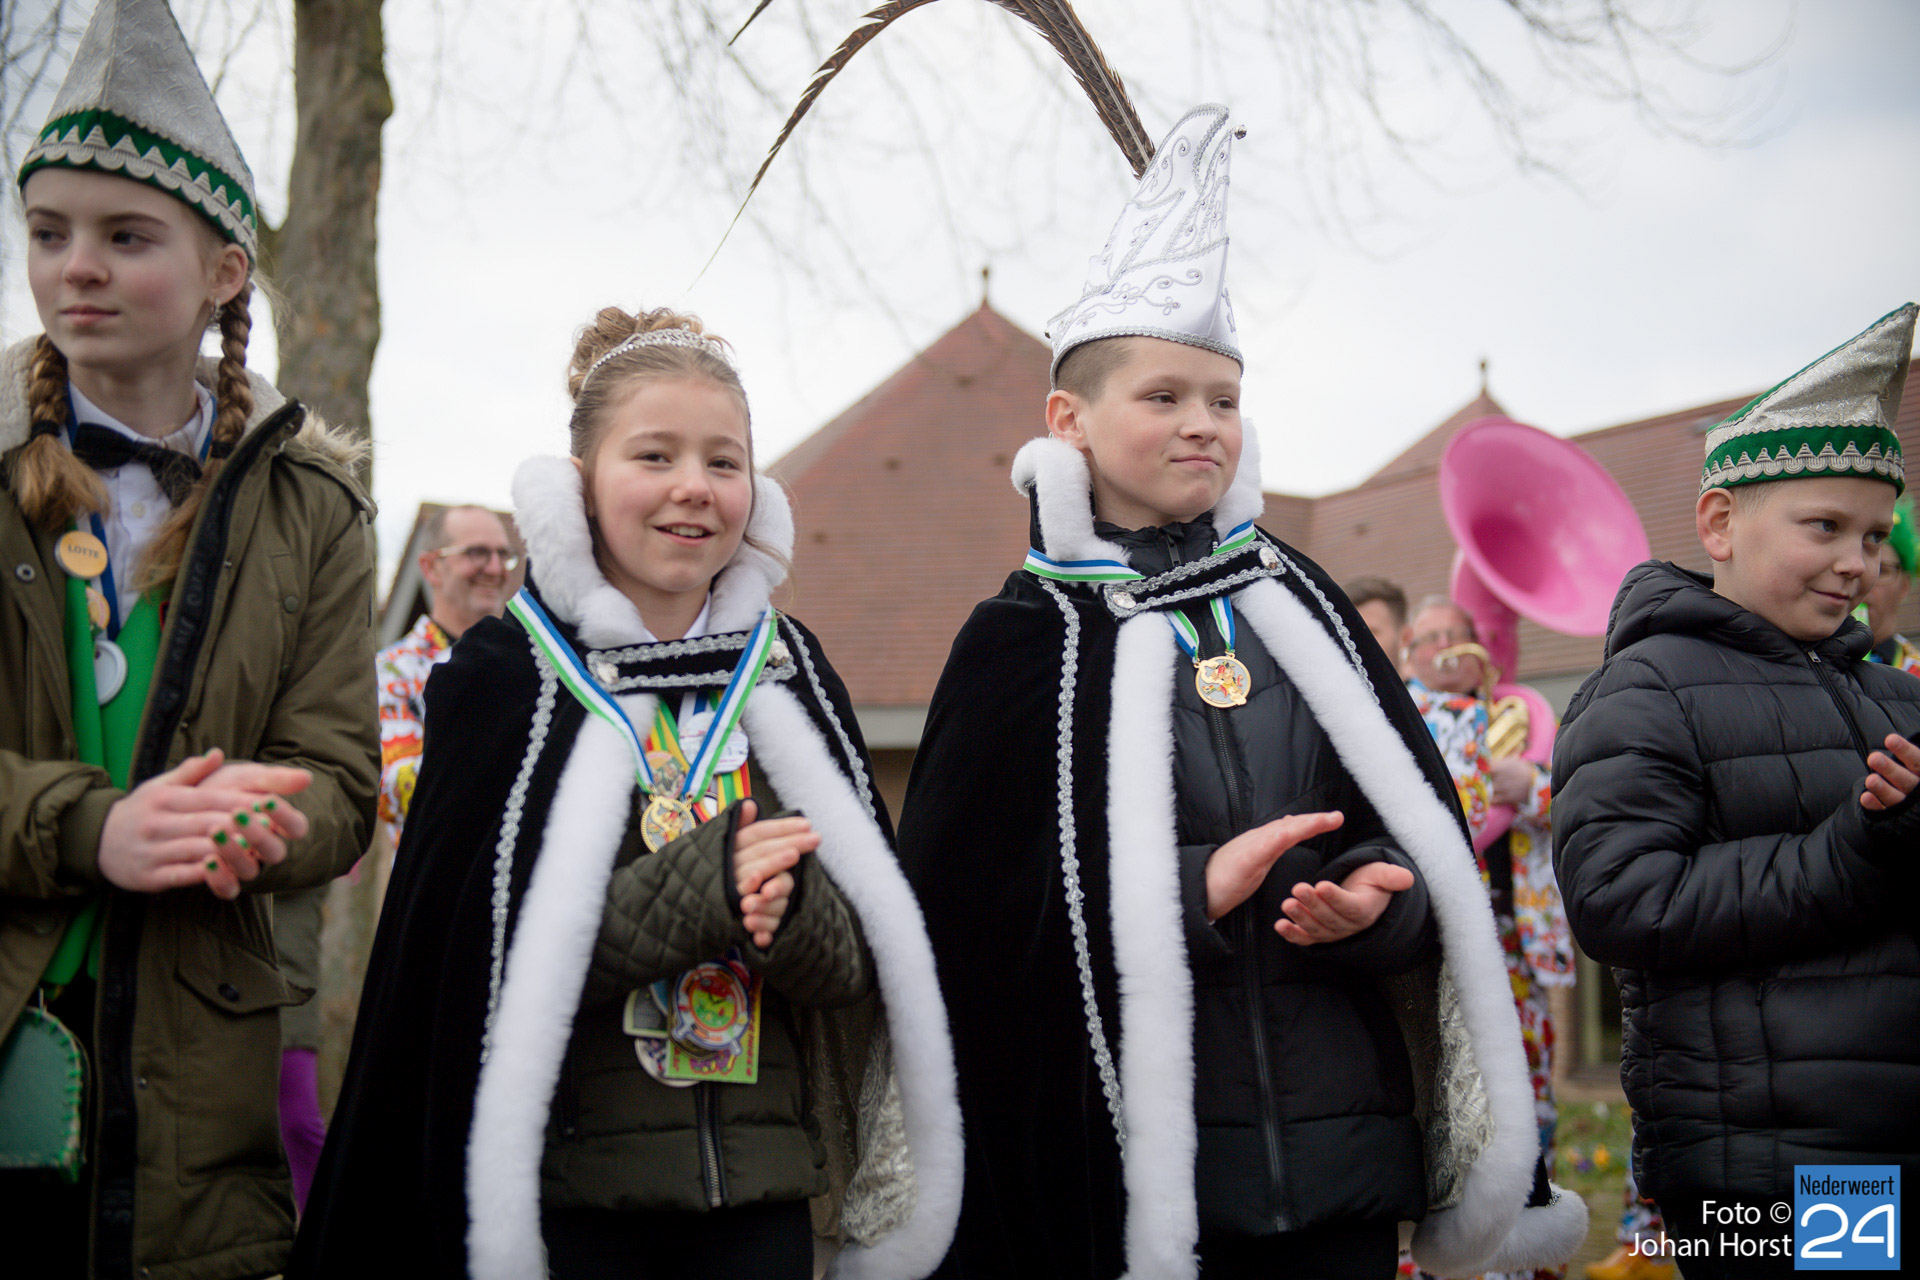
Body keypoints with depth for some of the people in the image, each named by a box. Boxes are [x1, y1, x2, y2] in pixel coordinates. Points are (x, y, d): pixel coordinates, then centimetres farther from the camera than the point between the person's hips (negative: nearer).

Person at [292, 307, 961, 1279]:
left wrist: (790, 910, -19)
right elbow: (498, 957, -12)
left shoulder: (788, 673, 5)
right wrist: (700, 884, -23)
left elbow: (863, 962, 2)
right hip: (571, 1188, -3)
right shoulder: (504, 674, -4)